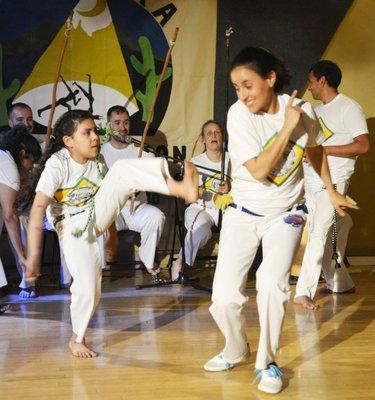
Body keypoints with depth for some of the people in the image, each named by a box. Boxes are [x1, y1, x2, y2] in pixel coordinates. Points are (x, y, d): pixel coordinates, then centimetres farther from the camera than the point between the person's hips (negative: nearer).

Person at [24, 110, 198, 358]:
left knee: (122, 170, -19)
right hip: (74, 230, -4)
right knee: (88, 289, -12)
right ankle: (77, 339, 17)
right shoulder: (56, 165, -22)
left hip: (97, 216, 4)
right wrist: (34, 256, -34)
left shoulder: (98, 162, -3)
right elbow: (38, 209, -29)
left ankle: (181, 188, -39)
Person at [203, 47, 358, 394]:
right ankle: (235, 351, 26)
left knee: (272, 283, -22)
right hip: (243, 213, 0)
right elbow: (258, 170, -25)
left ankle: (266, 362, 1)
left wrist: (331, 192, 17)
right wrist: (287, 127, -24)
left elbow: (315, 150, 10)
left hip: (286, 214, 1)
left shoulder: (302, 109, -11)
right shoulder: (239, 113, -18)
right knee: (223, 299, -6)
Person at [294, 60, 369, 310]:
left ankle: (304, 292, -13)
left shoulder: (349, 108, -7)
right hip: (312, 180, 8)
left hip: (333, 182, -8)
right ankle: (340, 284, 24)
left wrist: (322, 150, -18)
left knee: (319, 234, -12)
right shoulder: (318, 110, 17)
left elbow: (363, 146, -16)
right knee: (323, 235, 10)